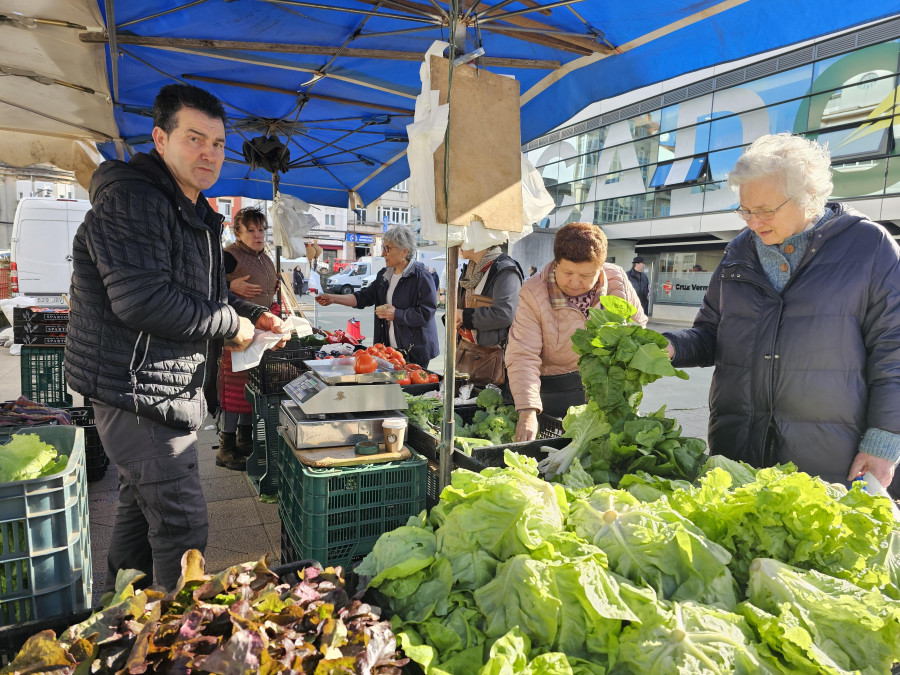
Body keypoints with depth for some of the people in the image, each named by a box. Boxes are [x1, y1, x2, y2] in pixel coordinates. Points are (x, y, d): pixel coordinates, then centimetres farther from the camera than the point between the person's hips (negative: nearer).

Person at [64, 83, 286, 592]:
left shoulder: (195, 214, 17)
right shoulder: (131, 201, -16)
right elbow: (143, 301, -28)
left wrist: (252, 315, 9)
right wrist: (231, 324, -17)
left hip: (169, 388, 11)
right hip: (139, 390, -11)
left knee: (141, 511, 22)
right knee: (182, 530, -6)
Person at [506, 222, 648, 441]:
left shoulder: (618, 281, -10)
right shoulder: (534, 293, -20)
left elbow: (638, 327, 8)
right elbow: (523, 356, -24)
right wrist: (527, 412, -35)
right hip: (555, 388, -3)